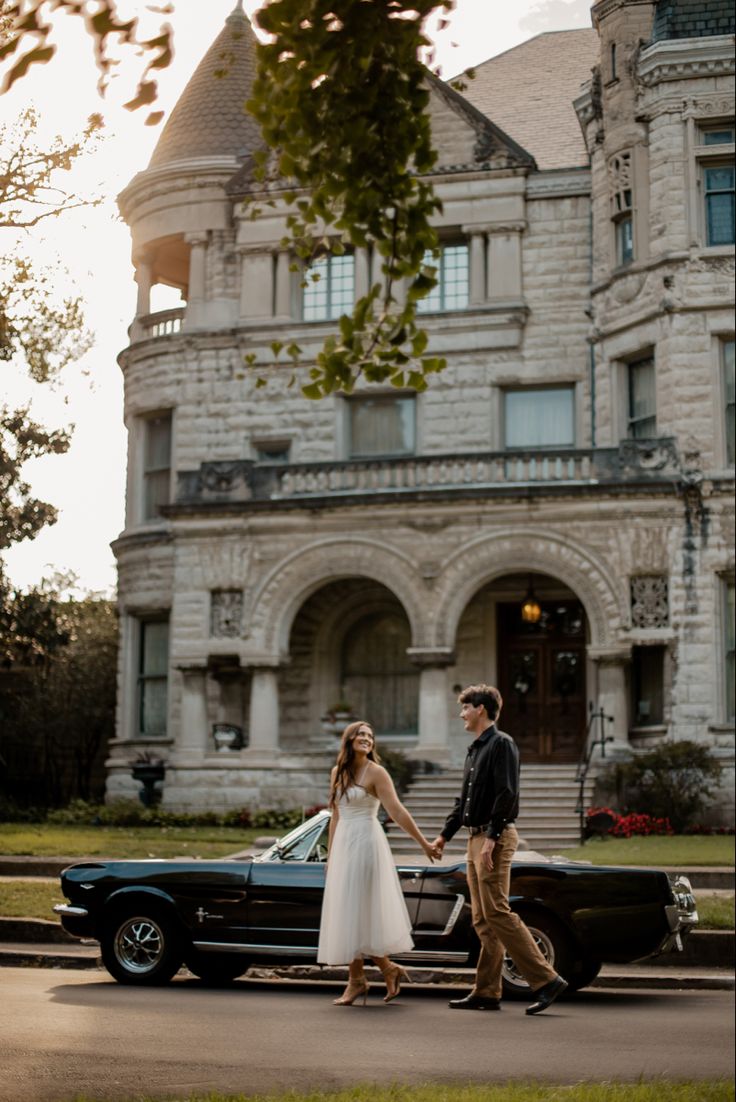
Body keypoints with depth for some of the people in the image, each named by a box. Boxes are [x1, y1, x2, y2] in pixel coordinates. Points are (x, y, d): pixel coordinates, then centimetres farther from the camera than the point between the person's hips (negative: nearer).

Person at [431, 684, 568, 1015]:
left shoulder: (501, 743, -9)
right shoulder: (475, 748, 19)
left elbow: (507, 794, -19)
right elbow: (464, 800, 25)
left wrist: (492, 838, -23)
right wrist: (445, 834, 21)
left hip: (495, 838, -10)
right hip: (476, 838, 10)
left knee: (497, 913, -13)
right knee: (483, 920, 9)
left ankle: (546, 980, -11)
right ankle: (486, 992, 12)